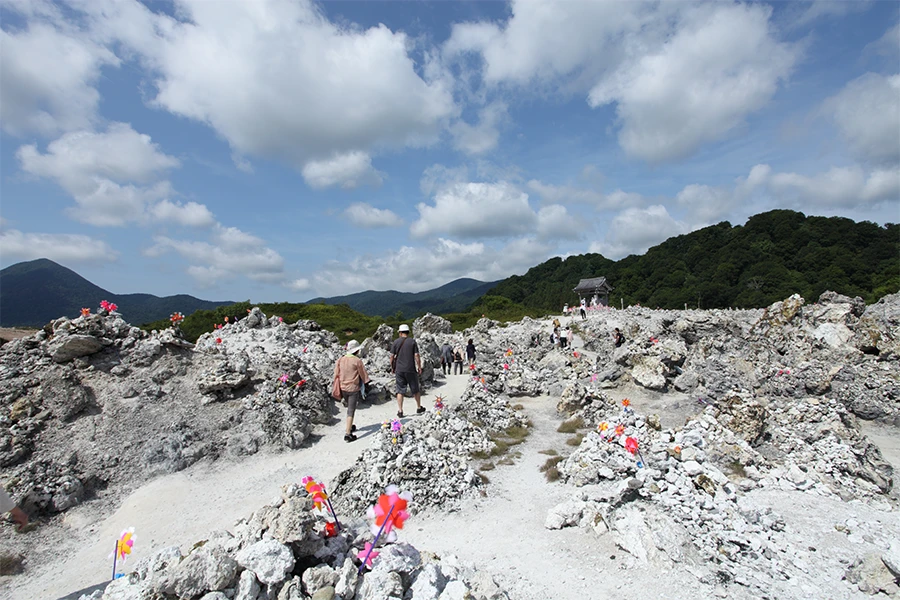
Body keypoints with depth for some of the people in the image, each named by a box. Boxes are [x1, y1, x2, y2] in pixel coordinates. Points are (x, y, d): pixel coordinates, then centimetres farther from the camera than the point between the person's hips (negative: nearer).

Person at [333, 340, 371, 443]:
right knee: (351, 410, -2)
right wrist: (367, 383, 11)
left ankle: (350, 427, 38)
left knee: (349, 408, 25)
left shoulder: (340, 360, 1)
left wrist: (338, 387, 19)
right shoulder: (357, 361, -15)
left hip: (343, 388, 6)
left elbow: (336, 374, 7)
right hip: (353, 388, -6)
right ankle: (348, 434, -4)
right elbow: (363, 375, -7)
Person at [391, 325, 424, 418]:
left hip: (399, 370, 1)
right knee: (415, 390, 13)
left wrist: (393, 367, 14)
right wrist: (419, 367, 3)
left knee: (400, 391, 7)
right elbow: (416, 356, -7)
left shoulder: (396, 342, 0)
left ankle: (400, 411, 6)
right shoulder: (412, 342, -4)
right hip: (411, 370, -1)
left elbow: (392, 356, 1)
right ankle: (419, 408, 25)